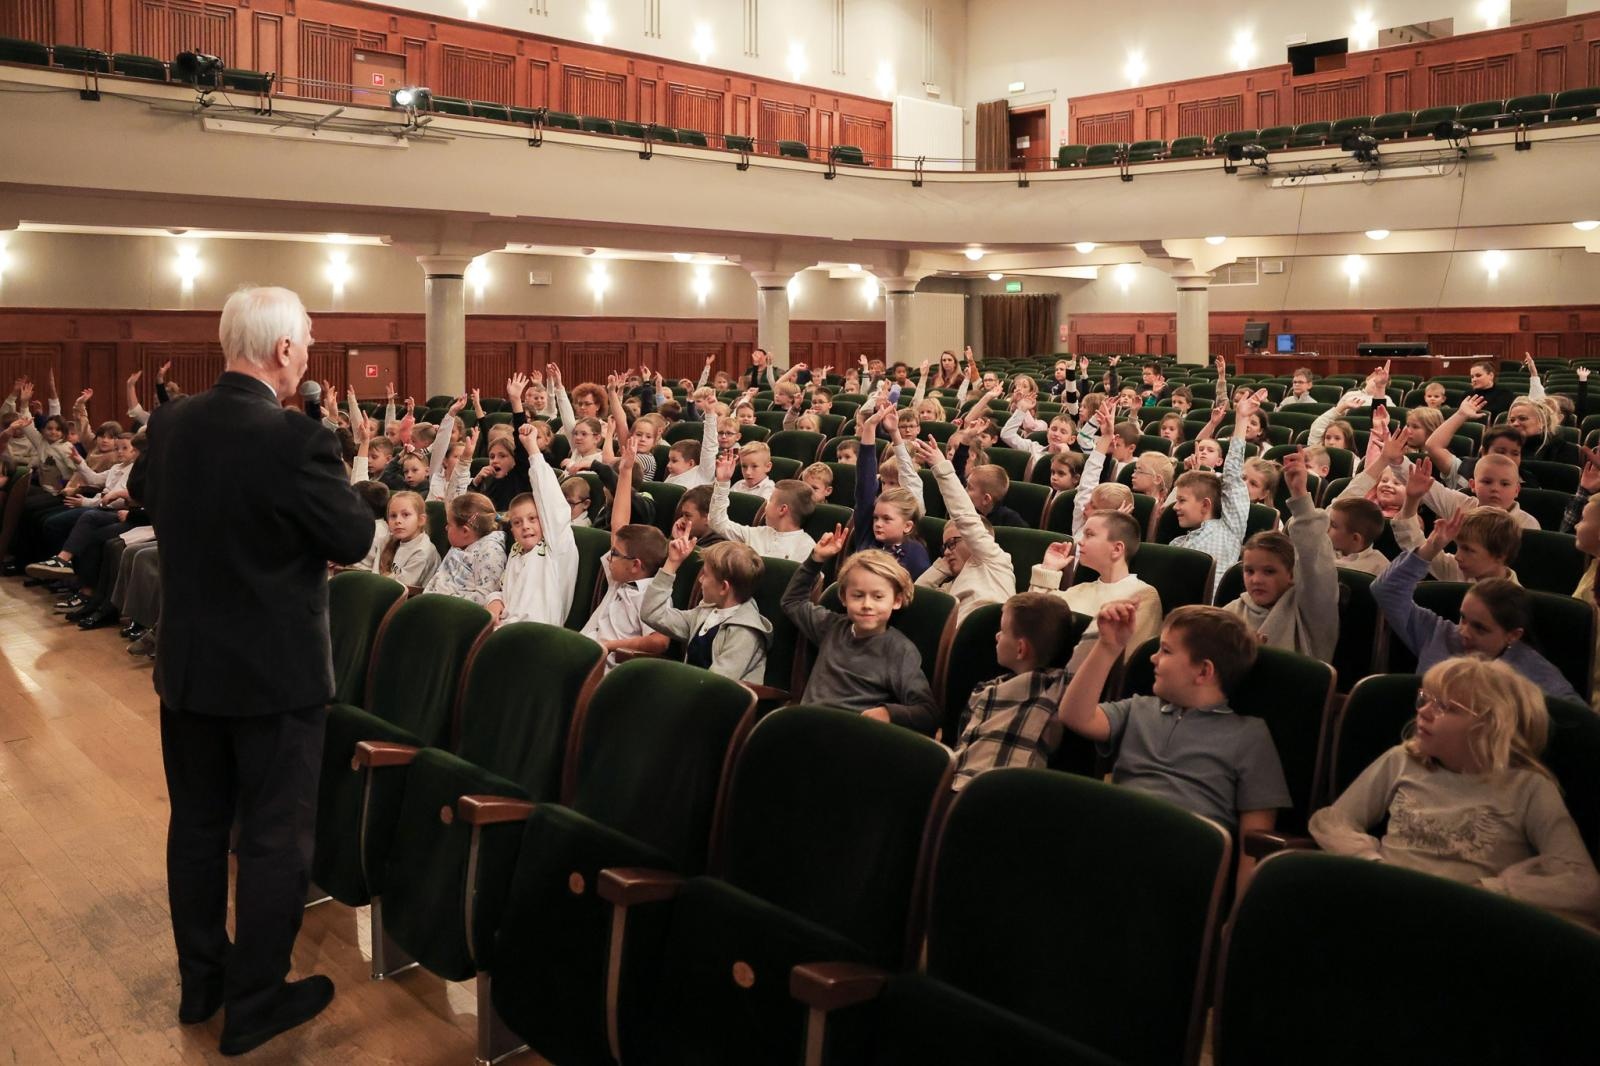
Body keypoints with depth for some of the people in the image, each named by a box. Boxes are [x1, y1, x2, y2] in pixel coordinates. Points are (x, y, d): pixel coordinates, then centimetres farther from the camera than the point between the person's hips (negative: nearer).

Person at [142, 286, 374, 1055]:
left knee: (196, 825, 19)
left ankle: (200, 979, 35)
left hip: (187, 661, 7)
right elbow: (355, 541, -16)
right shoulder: (295, 438, -24)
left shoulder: (169, 423, -3)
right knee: (274, 837, 8)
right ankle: (253, 1004, 20)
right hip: (276, 671, -6)